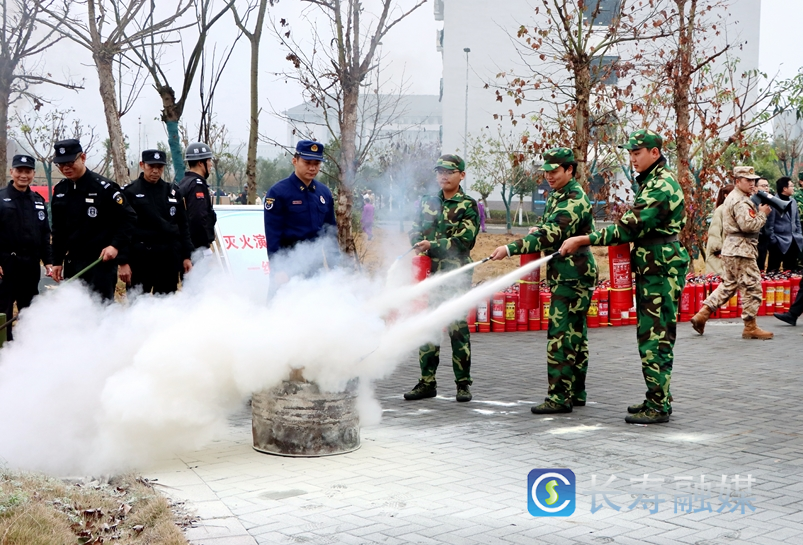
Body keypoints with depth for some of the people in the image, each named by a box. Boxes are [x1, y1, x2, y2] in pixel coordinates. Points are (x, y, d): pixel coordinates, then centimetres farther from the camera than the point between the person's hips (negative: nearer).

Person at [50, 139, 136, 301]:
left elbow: (129, 218, -9)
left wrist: (116, 245, -19)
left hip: (102, 262, -7)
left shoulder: (104, 187, -10)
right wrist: (57, 261, 14)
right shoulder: (59, 190, 10)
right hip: (72, 263, 7)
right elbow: (58, 230, 17)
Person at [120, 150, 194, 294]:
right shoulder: (130, 192, 0)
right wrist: (123, 262, -10)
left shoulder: (173, 192, 12)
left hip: (169, 259, 4)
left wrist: (186, 256, 10)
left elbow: (183, 225, 15)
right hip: (140, 259, -4)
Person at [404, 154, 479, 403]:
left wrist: (432, 246, -16)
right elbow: (415, 232, 14)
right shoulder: (427, 202, 15)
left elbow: (464, 240, -11)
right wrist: (423, 248, -8)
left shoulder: (468, 206, -1)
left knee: (458, 328, -3)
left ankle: (463, 383, 5)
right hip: (429, 273, 5)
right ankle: (427, 382, 13)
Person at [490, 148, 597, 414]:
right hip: (568, 275, 11)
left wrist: (510, 249, -34)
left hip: (572, 276, -11)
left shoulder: (574, 200, -17)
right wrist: (540, 231, 6)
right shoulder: (557, 196, 16)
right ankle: (575, 393, 21)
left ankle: (559, 397, -9)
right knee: (574, 335, 14)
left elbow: (551, 235, -29)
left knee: (560, 336, -11)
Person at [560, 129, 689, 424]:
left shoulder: (662, 186, -17)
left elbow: (629, 228, -22)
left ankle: (658, 406, -5)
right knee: (651, 335, 15)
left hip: (661, 271, -11)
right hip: (651, 269, 11)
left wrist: (582, 240, -20)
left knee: (655, 338, -9)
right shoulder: (649, 182, 18)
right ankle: (657, 398, 23)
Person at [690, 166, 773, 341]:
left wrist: (758, 212, 6)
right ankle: (750, 327, 2)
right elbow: (748, 225, -24)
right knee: (752, 287, -3)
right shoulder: (740, 201, -15)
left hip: (731, 248, 11)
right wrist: (762, 214, -11)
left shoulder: (733, 198, 19)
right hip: (741, 249, -11)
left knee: (728, 285, 16)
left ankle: (701, 315, 11)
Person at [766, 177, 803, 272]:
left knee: (791, 270, 12)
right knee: (773, 270, -1)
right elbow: (769, 224, -13)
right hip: (779, 242, -7)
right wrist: (773, 240, -15)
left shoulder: (793, 201, 12)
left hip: (794, 241, 7)